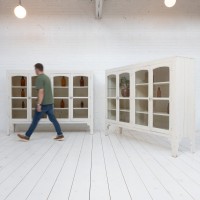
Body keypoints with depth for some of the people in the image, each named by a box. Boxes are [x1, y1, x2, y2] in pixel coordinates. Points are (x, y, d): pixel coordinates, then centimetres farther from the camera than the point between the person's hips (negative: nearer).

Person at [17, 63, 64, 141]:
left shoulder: (39, 78, -12)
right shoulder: (47, 77, 15)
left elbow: (41, 92, -21)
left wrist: (39, 104, -21)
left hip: (43, 103, -8)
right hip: (50, 103, 8)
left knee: (35, 120, 2)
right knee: (53, 119, 9)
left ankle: (27, 136, 14)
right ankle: (60, 135, 8)